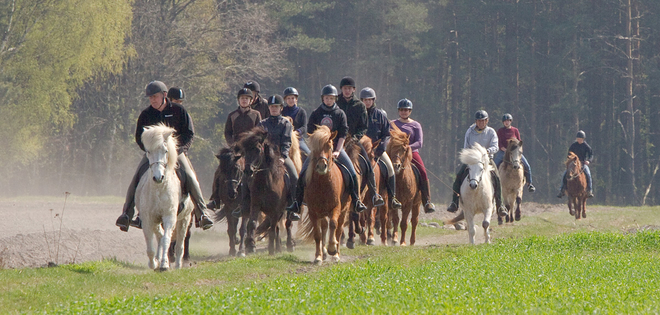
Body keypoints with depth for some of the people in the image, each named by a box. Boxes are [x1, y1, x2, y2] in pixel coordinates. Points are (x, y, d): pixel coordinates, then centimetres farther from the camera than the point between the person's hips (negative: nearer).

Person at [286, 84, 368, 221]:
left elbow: (343, 134, -1)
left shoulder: (340, 114, 3)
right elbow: (310, 133, 2)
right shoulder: (316, 114, 4)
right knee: (303, 174, -14)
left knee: (352, 173, -16)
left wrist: (337, 151, -13)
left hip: (336, 148, 0)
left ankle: (356, 202, -5)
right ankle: (296, 205, -8)